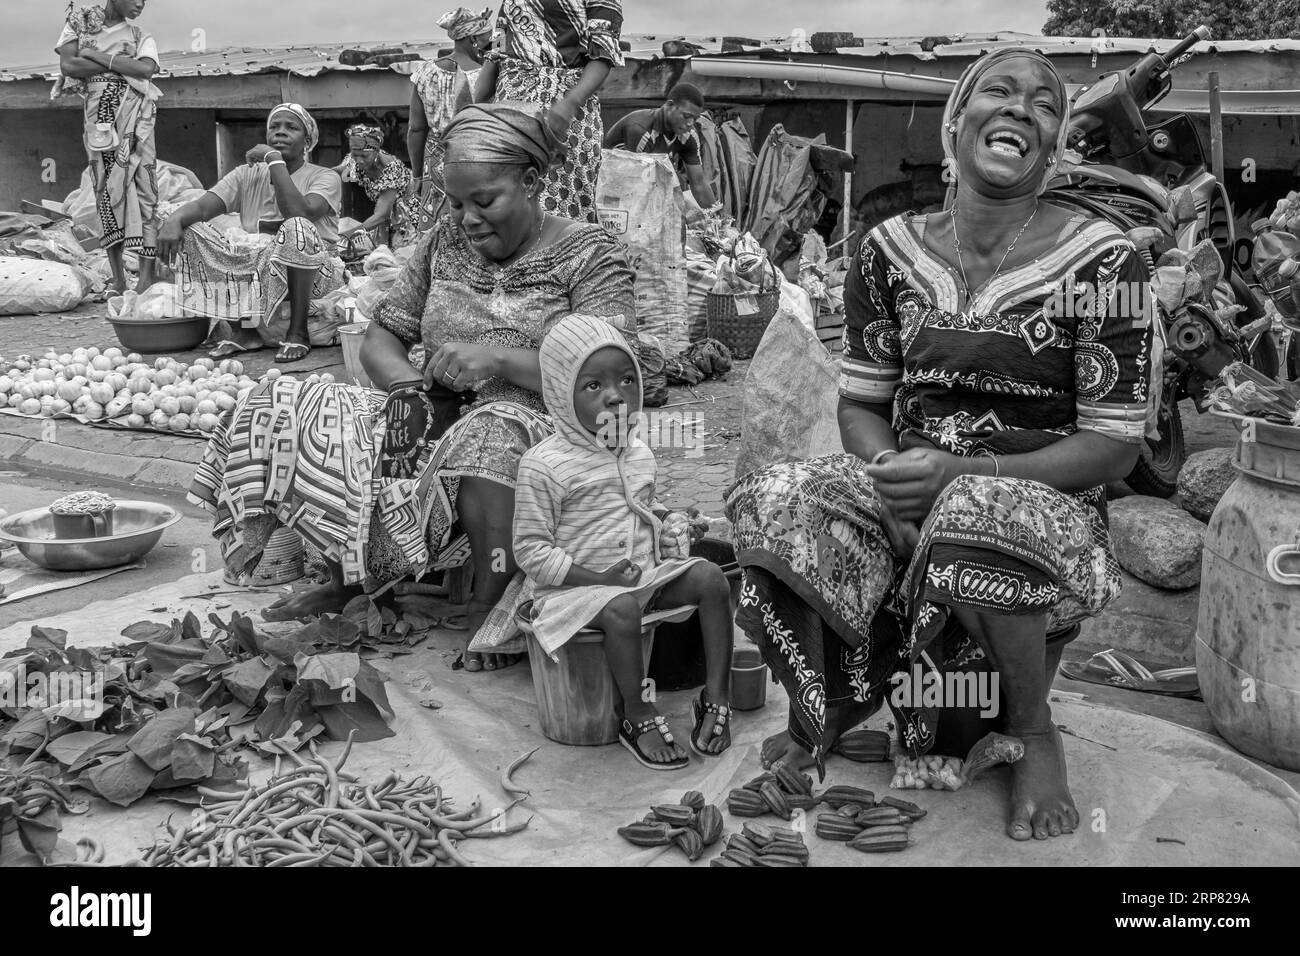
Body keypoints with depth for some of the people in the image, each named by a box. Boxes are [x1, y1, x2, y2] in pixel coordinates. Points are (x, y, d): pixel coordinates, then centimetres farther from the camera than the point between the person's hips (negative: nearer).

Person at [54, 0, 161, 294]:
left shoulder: (141, 36, 10)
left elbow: (146, 69, -10)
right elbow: (68, 65, -4)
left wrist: (97, 55, -10)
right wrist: (122, 63, -7)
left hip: (135, 122, 0)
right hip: (98, 121, 1)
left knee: (140, 188, -9)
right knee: (105, 192, -2)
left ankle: (146, 276, -12)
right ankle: (118, 281, -1)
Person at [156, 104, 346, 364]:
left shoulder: (325, 178, -2)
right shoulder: (247, 176, 11)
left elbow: (300, 213, -25)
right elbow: (202, 207, -3)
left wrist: (275, 160, -17)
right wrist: (174, 220, -25)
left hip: (312, 277, -4)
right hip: (256, 269, 4)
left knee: (297, 227, -34)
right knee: (190, 230, -10)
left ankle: (298, 332, -21)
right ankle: (239, 328, -6)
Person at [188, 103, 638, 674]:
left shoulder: (591, 256, -3)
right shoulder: (444, 243, 13)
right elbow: (380, 336, 13)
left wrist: (498, 357, -25)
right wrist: (407, 386, -10)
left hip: (533, 428, -5)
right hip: (435, 422, 5)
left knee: (488, 432, -42)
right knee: (283, 412, -11)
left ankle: (488, 615, -26)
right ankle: (349, 577, 5)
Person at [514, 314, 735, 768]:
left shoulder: (640, 455, 9)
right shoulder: (544, 465, -13)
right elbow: (530, 550, -13)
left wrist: (668, 524, 1)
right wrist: (596, 577, -21)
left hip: (644, 573, 7)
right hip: (574, 586, -6)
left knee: (709, 577, -15)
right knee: (622, 608, -36)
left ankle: (716, 696, -10)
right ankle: (638, 718, -17)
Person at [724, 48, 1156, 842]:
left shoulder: (1103, 262, -8)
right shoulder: (892, 251, 3)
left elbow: (1116, 445, -9)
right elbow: (862, 404, 8)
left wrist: (966, 473, -21)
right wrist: (892, 481, -15)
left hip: (1050, 509, -3)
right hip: (908, 492, 3)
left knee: (973, 524, -39)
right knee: (776, 505, -26)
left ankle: (1035, 731, -6)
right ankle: (819, 718, 3)